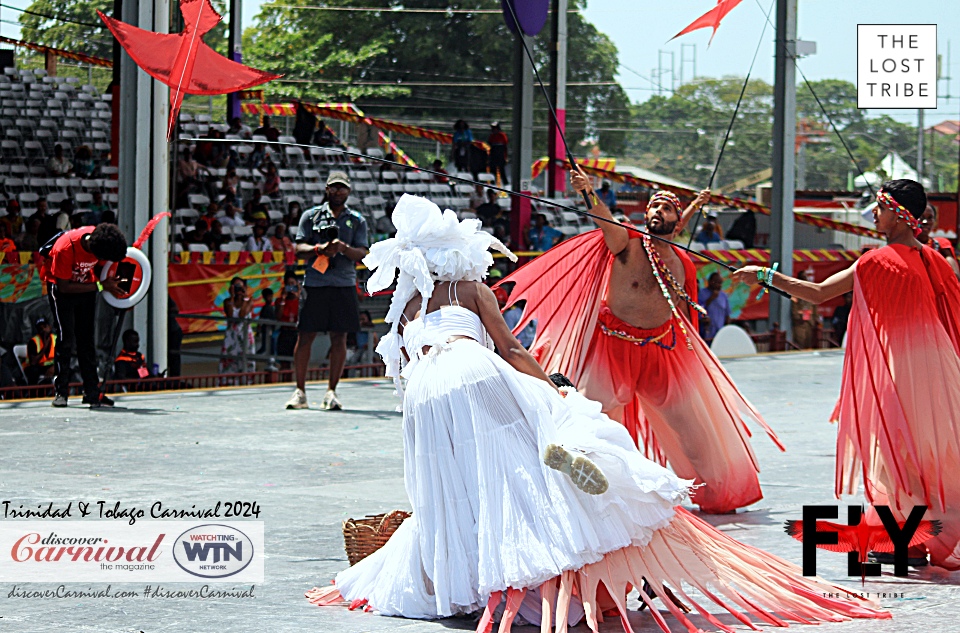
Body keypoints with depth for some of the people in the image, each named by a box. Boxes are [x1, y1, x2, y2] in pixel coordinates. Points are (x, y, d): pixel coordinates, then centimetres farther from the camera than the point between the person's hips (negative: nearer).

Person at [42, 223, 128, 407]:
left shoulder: (102, 240, -20)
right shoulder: (65, 248, -35)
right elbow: (64, 287, -26)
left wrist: (109, 281, -20)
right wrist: (101, 285, -27)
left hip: (86, 285, 5)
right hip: (60, 284, -5)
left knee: (86, 338, 3)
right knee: (66, 337, -13)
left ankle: (91, 391, 4)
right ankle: (60, 391, -6)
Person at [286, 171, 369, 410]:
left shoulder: (357, 220, 12)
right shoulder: (311, 216, 11)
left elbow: (362, 254, 4)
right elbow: (300, 249, 5)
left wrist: (344, 248, -15)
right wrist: (319, 249, -14)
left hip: (344, 285, 1)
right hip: (314, 283, -1)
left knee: (339, 338, 0)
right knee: (305, 337, -2)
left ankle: (331, 391, 8)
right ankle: (300, 391, 6)